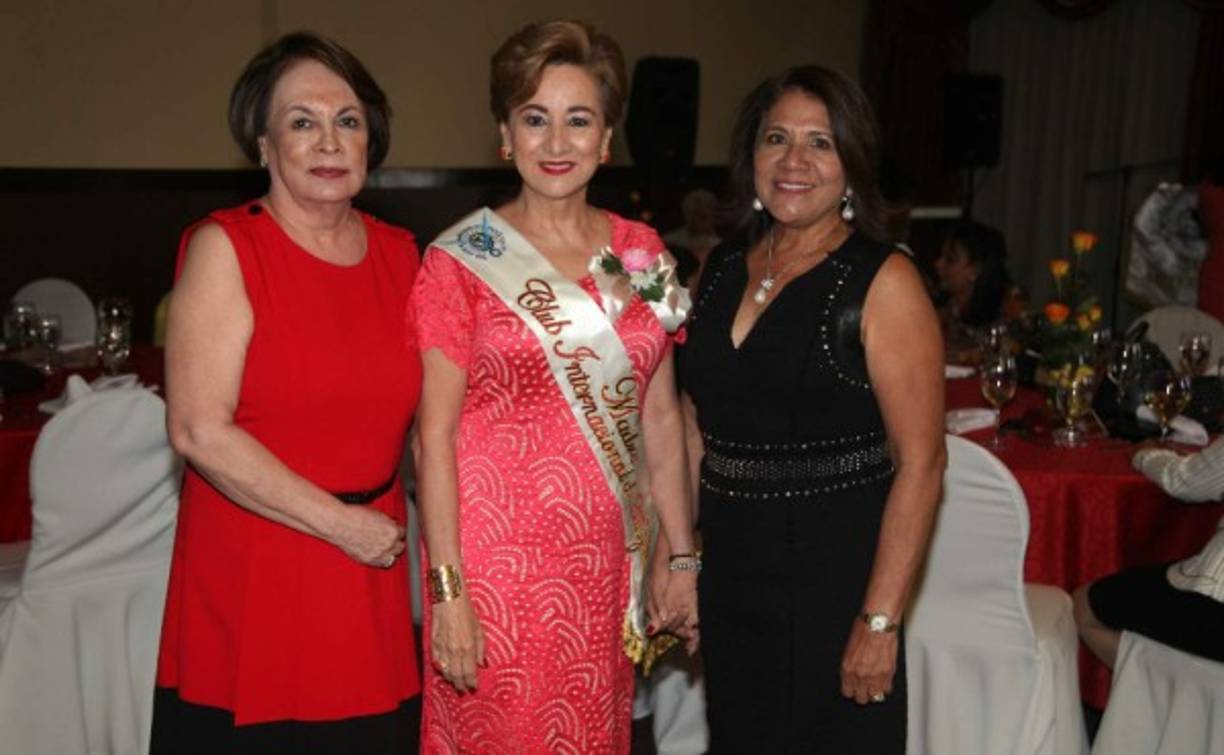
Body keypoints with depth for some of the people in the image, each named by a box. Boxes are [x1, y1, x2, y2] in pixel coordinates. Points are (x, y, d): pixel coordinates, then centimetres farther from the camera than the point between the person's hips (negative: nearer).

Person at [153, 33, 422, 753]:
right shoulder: (225, 248, -8)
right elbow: (201, 431, -16)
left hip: (370, 572, 4)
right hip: (251, 578, -4)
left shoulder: (401, 254, 6)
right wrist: (338, 522, -14)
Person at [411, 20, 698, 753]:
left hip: (606, 560, 4)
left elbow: (660, 416, 8)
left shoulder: (642, 252, 5)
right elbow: (435, 435, -8)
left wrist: (680, 555, 8)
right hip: (497, 554, -4)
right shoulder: (460, 261, -7)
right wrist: (447, 589, -12)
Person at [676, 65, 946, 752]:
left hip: (834, 574, -5)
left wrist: (881, 621, -18)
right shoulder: (723, 269, 6)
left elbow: (921, 461, -15)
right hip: (729, 573, 6)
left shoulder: (884, 282, -12)